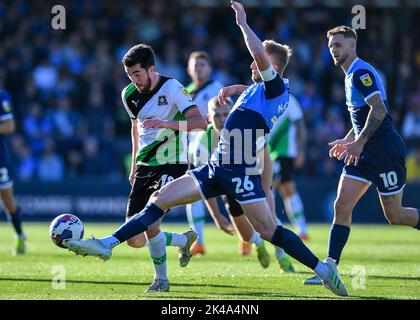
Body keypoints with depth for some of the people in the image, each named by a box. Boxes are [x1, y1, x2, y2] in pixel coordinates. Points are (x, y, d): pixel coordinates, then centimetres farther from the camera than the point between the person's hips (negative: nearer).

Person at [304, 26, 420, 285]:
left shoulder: (361, 73, -15)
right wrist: (347, 141, 20)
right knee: (342, 206, -3)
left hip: (386, 151, -9)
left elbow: (379, 110, -25)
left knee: (394, 215, -1)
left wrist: (359, 142, -25)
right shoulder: (351, 76, 16)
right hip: (366, 153, 9)